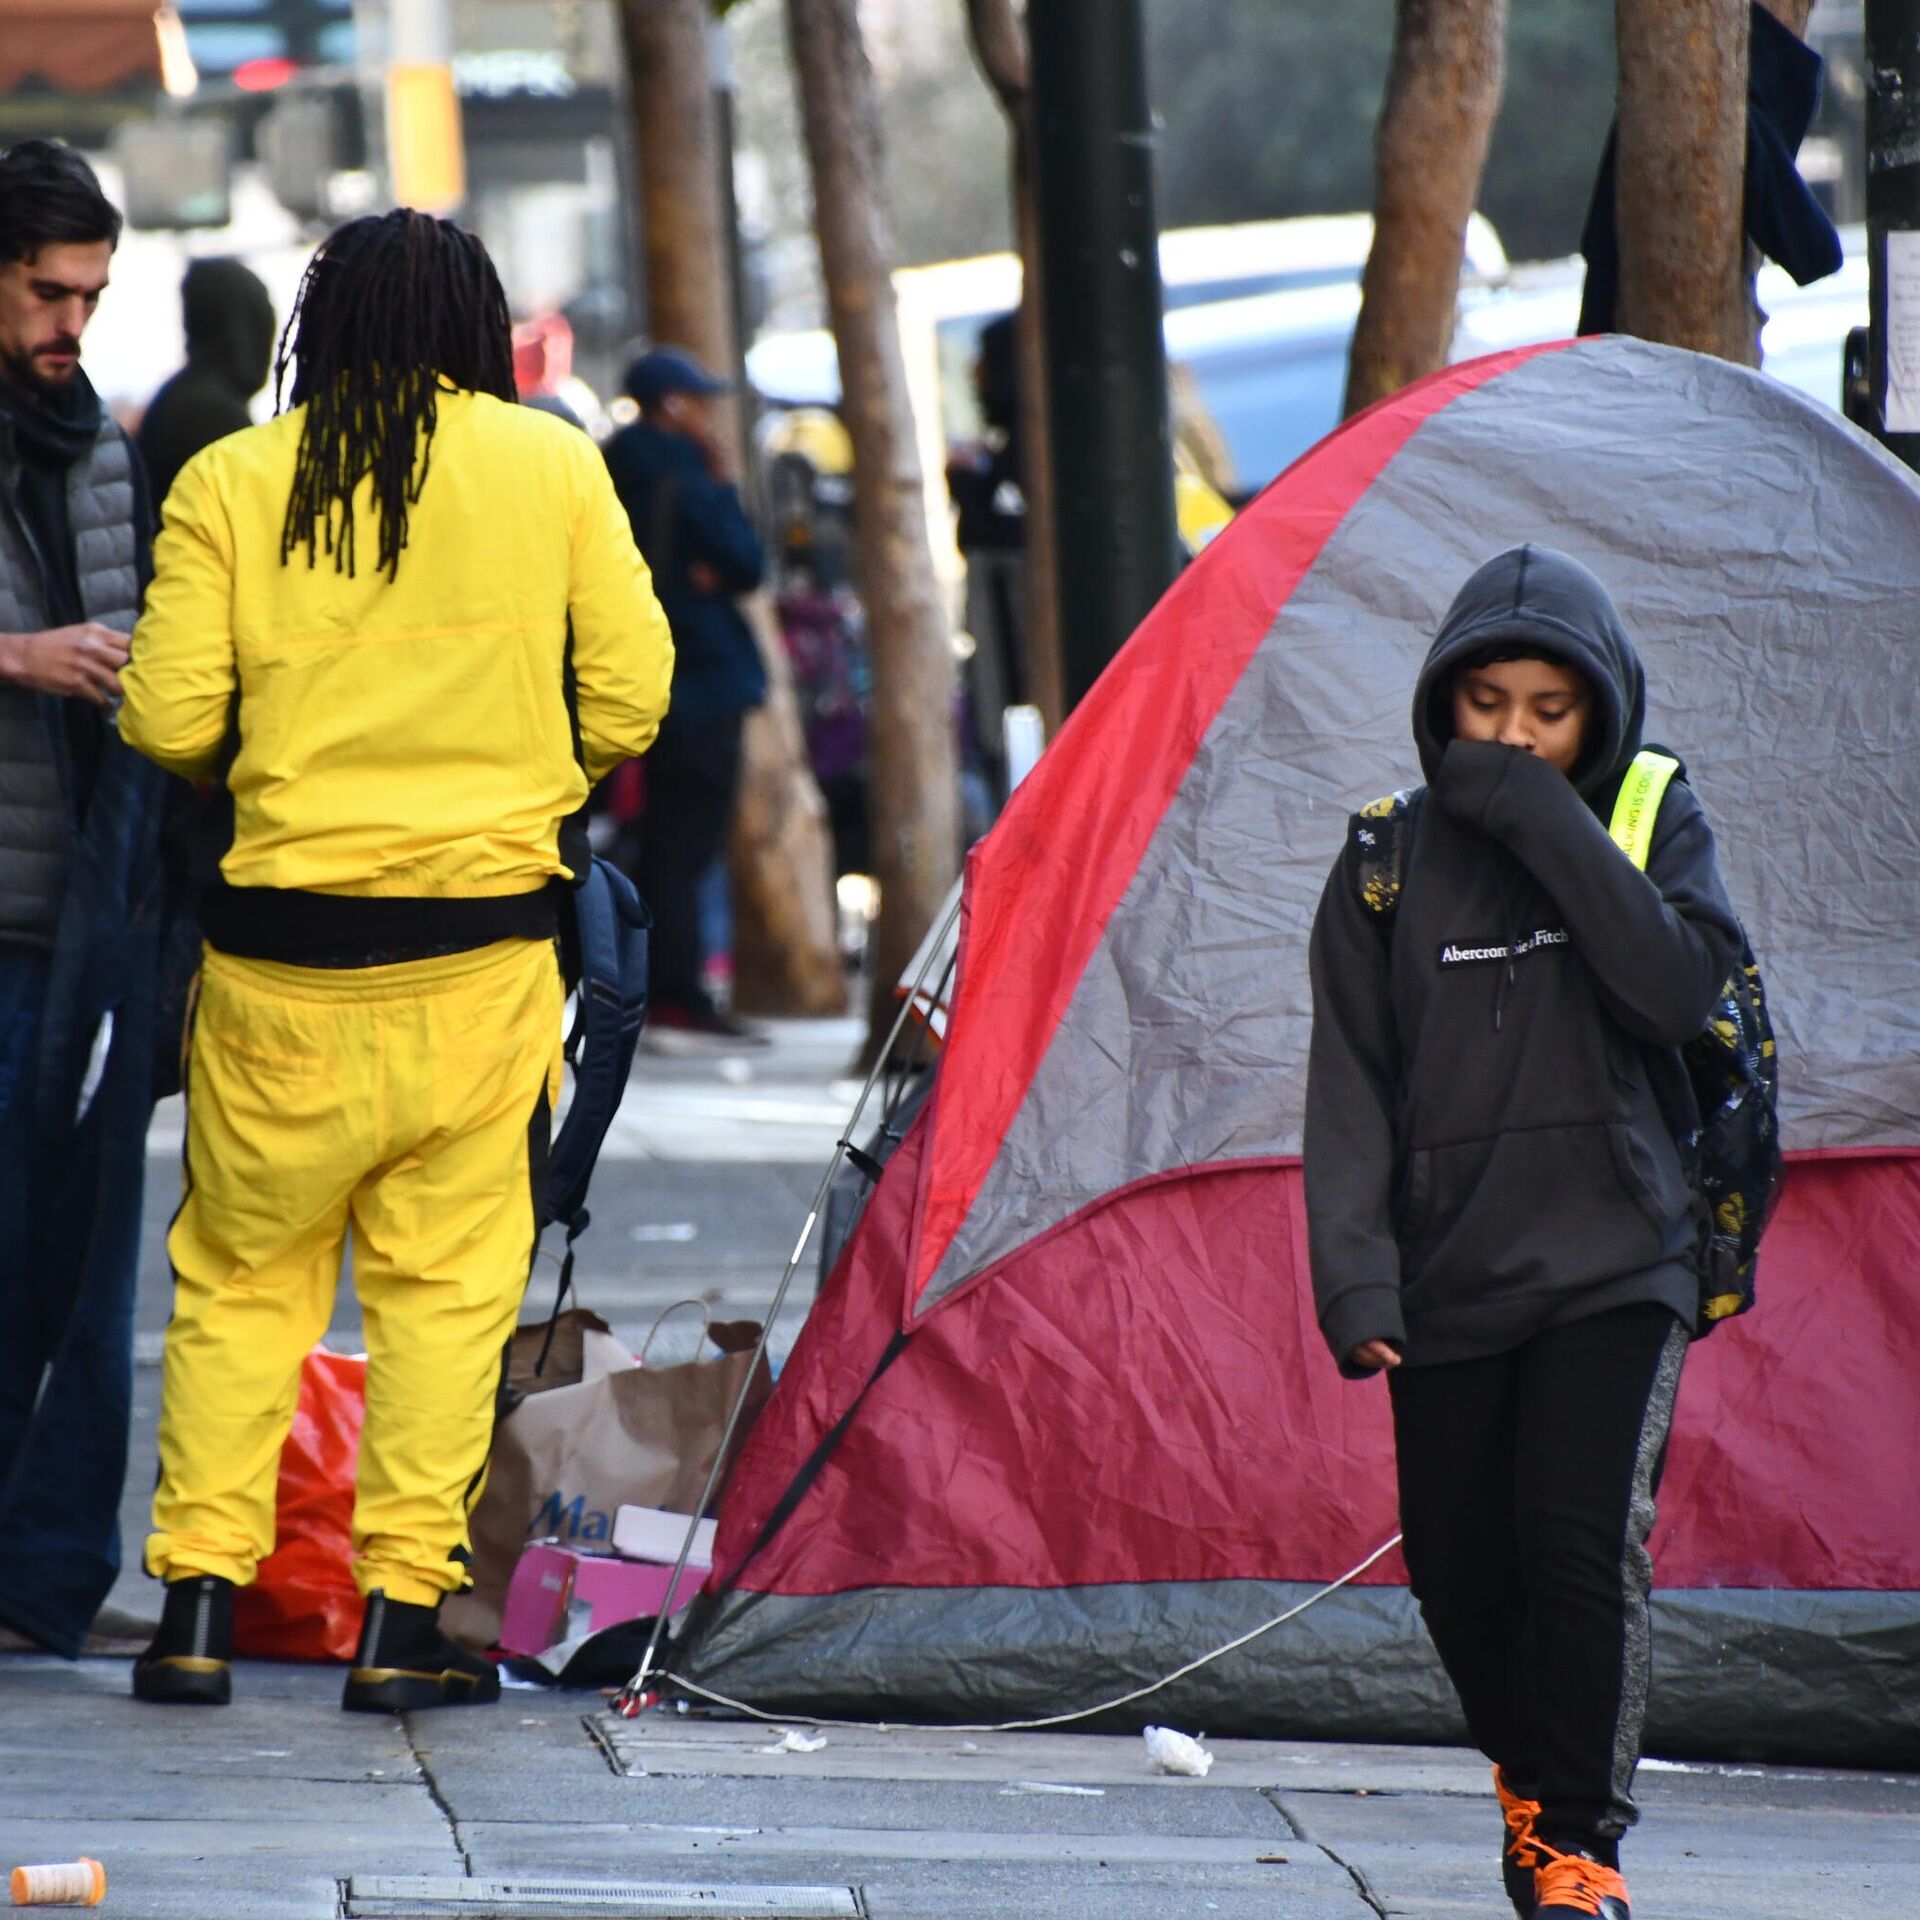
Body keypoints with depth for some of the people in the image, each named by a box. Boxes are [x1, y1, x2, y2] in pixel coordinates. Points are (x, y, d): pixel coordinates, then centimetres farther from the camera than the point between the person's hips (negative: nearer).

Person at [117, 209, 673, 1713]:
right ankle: (404, 1612, 2)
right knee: (447, 1275, 5)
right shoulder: (553, 466, 3)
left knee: (242, 1271, 10)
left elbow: (168, 719, -2)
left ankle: (200, 1601, 5)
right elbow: (628, 698, 2)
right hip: (481, 941, 0)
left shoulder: (230, 484, 1)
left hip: (280, 951, 0)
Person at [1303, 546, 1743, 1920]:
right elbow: (1349, 1084, 1)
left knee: (1586, 1536, -17)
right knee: (1462, 1570, 6)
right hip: (1450, 1281, 2)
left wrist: (1546, 824, -19)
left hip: (1613, 1266, -2)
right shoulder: (1389, 862, 2)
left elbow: (1681, 990, -17)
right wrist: (1354, 1280, -9)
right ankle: (1531, 1770, 34)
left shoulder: (1653, 828, 1)